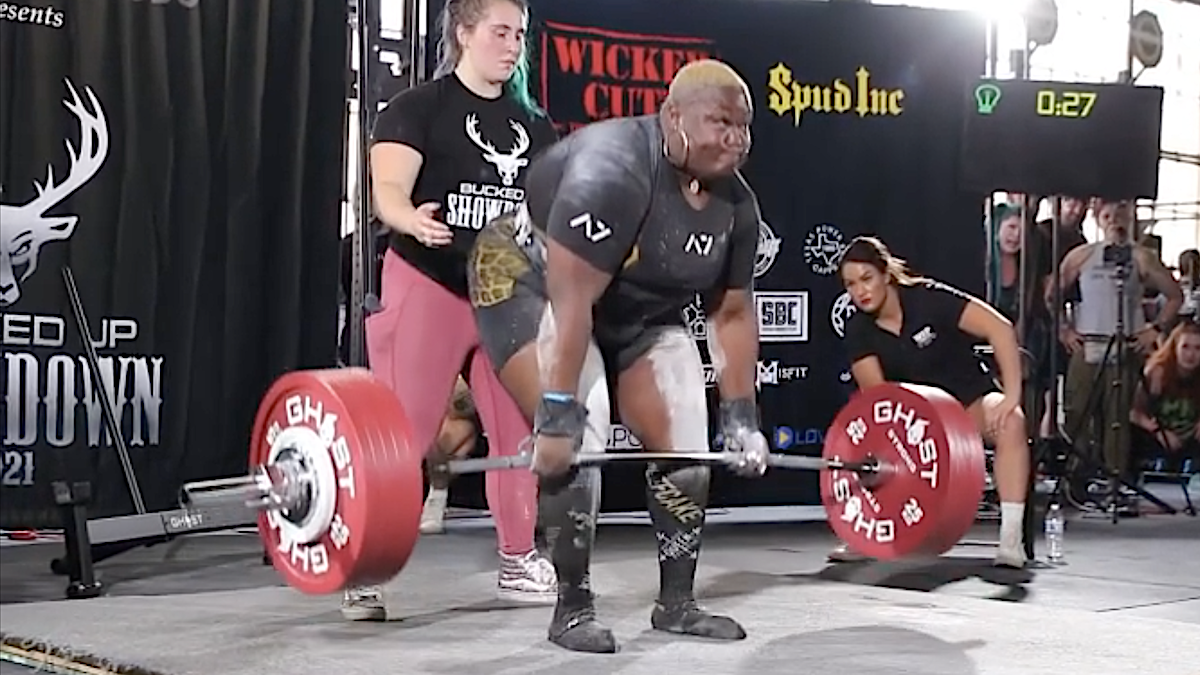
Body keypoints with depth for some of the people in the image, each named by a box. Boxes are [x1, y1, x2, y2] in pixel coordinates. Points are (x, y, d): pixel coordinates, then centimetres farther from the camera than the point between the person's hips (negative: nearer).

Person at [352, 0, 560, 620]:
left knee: (519, 430, 8)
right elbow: (389, 190, -16)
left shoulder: (534, 126, 13)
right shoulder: (417, 109, -4)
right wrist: (412, 220, -38)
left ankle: (518, 562, 20)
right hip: (430, 287, -6)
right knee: (402, 435, -9)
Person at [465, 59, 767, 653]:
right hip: (532, 282, -7)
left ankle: (676, 602, 10)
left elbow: (732, 314, 0)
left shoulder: (735, 204, -10)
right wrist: (556, 415, -38)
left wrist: (741, 417, -2)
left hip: (637, 307, 7)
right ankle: (573, 608, -10)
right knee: (577, 435, -23)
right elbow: (571, 301, -36)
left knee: (685, 440, -2)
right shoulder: (613, 170, -33)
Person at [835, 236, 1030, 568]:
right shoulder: (858, 331, -11)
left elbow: (1000, 329, -28)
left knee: (1010, 424, -36)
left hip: (970, 399, -4)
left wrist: (1012, 396, -33)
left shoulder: (929, 299, -24)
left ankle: (1011, 541, -35)